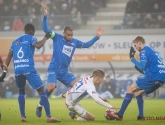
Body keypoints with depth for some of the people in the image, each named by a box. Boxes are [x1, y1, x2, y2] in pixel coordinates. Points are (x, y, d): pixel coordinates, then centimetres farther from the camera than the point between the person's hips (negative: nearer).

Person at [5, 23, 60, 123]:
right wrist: (46, 38, 0)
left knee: (21, 91, 26)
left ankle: (23, 116, 16)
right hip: (29, 69, -5)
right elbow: (38, 45, -15)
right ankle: (48, 116, -11)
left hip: (17, 70, 5)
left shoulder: (15, 41, 22)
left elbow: (9, 57, 18)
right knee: (41, 90, -1)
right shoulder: (31, 38, 6)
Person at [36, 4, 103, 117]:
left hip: (65, 71, 5)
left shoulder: (75, 42, 7)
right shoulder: (57, 38, -5)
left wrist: (97, 37, 8)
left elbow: (87, 45, 17)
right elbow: (46, 29, -14)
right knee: (51, 88, -25)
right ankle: (40, 105, -2)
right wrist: (45, 16, -25)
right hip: (54, 69, -5)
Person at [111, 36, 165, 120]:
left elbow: (142, 66, -12)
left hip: (153, 76, -9)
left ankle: (120, 115, -7)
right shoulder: (153, 51, 26)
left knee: (130, 89, -2)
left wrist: (132, 58, -1)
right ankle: (141, 116, 13)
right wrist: (143, 71, 23)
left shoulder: (144, 51, -2)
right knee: (137, 92, 23)